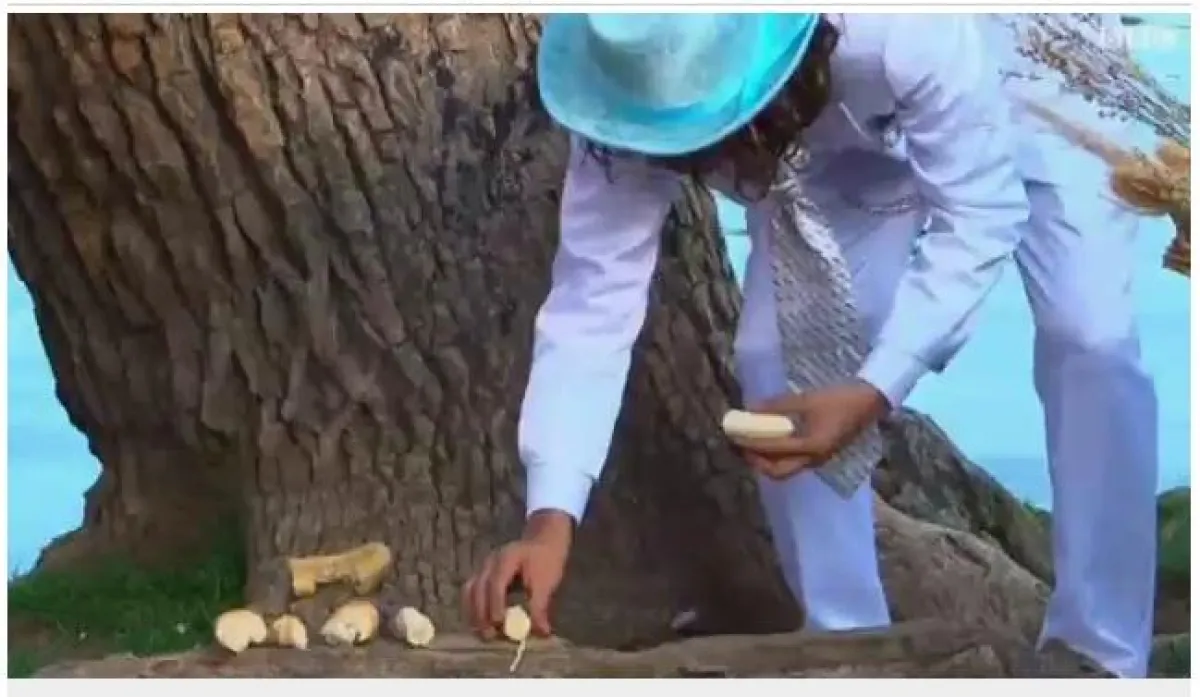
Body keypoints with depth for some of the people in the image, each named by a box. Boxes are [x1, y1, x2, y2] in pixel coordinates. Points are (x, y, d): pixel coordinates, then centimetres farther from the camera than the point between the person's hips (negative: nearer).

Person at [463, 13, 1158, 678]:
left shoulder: (910, 31, -47)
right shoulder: (636, 99, -34)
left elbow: (978, 215, -34)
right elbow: (593, 298, -32)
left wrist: (873, 391, -46)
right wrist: (550, 516, -43)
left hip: (1019, 123, -3)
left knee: (1091, 337, -20)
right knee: (775, 355, -13)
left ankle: (1096, 656, -6)